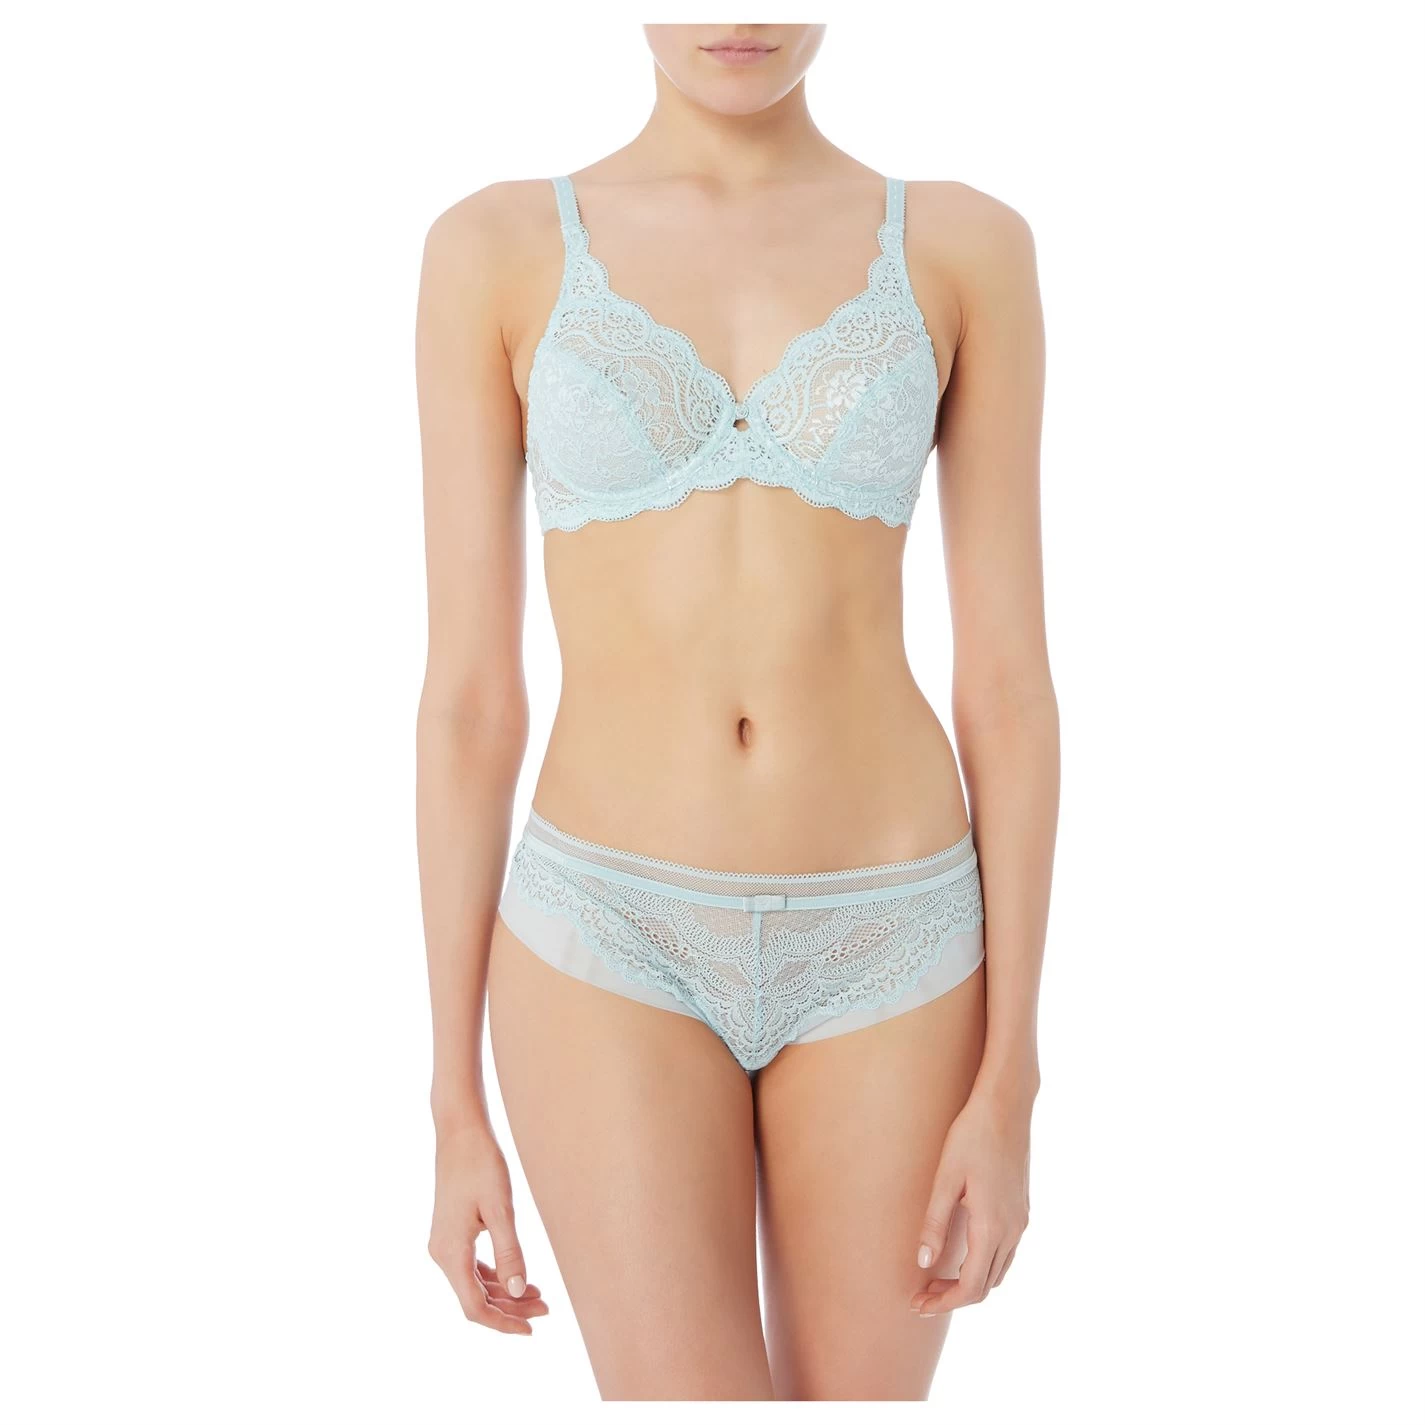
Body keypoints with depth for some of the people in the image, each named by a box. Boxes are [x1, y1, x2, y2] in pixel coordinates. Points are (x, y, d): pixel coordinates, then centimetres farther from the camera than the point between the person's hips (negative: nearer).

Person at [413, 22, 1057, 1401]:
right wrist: (455, 1111, 0)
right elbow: (467, 691, -1)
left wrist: (1009, 1085, -3)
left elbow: (1009, 681, 0)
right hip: (616, 942, -1)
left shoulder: (968, 247, 2)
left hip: (880, 943, 2)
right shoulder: (494, 251, 0)